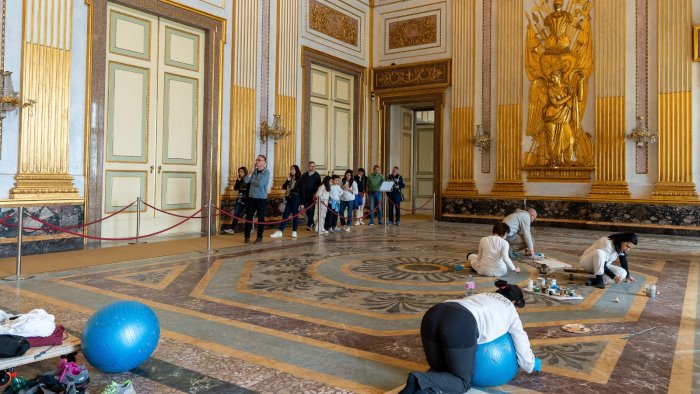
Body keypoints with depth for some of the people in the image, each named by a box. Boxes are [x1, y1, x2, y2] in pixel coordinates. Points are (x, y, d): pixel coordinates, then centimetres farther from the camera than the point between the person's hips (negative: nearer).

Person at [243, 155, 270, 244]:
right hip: (251, 197, 5)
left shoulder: (266, 172, -7)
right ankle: (246, 236, 12)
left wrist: (251, 180, -2)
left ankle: (259, 237, 13)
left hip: (261, 199, -5)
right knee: (248, 217, 4)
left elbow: (260, 183, -19)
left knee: (260, 218, 3)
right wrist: (252, 170, -8)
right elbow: (246, 180, -3)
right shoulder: (254, 171, 9)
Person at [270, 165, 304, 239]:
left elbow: (302, 191, -7)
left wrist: (301, 202, -12)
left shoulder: (300, 180, -4)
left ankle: (294, 232, 11)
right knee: (285, 215, 2)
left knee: (295, 215, 2)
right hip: (289, 199, 5)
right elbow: (284, 187, 6)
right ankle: (280, 231, 0)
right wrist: (287, 180, -8)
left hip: (295, 199, -5)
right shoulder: (290, 179, 13)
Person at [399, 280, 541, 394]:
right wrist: (531, 365, 56)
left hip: (432, 315, 6)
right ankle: (422, 382, -13)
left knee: (440, 369, 27)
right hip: (460, 326, -6)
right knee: (463, 382, 16)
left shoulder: (484, 295, 41)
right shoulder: (510, 309, 29)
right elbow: (522, 343, 36)